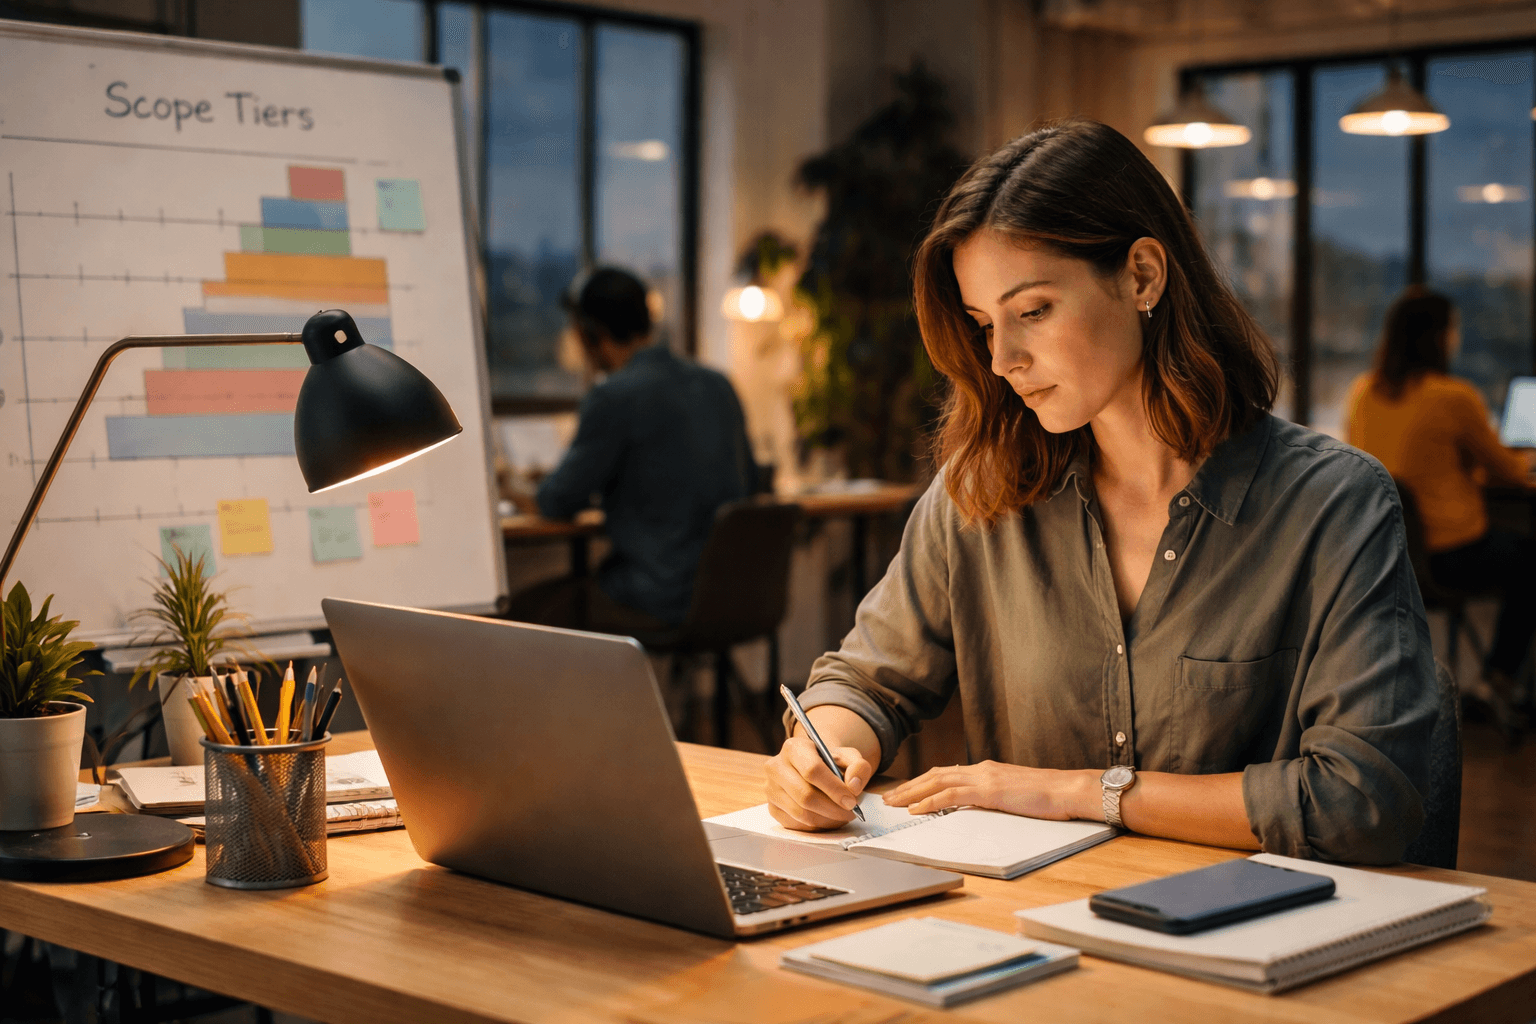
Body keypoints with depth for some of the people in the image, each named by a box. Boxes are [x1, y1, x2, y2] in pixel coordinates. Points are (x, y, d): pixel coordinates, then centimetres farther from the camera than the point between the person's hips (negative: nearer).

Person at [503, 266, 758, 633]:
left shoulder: (613, 398, -15)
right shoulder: (719, 385, 7)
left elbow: (557, 503, -6)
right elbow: (750, 482, 20)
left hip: (660, 602, -8)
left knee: (521, 610, 10)